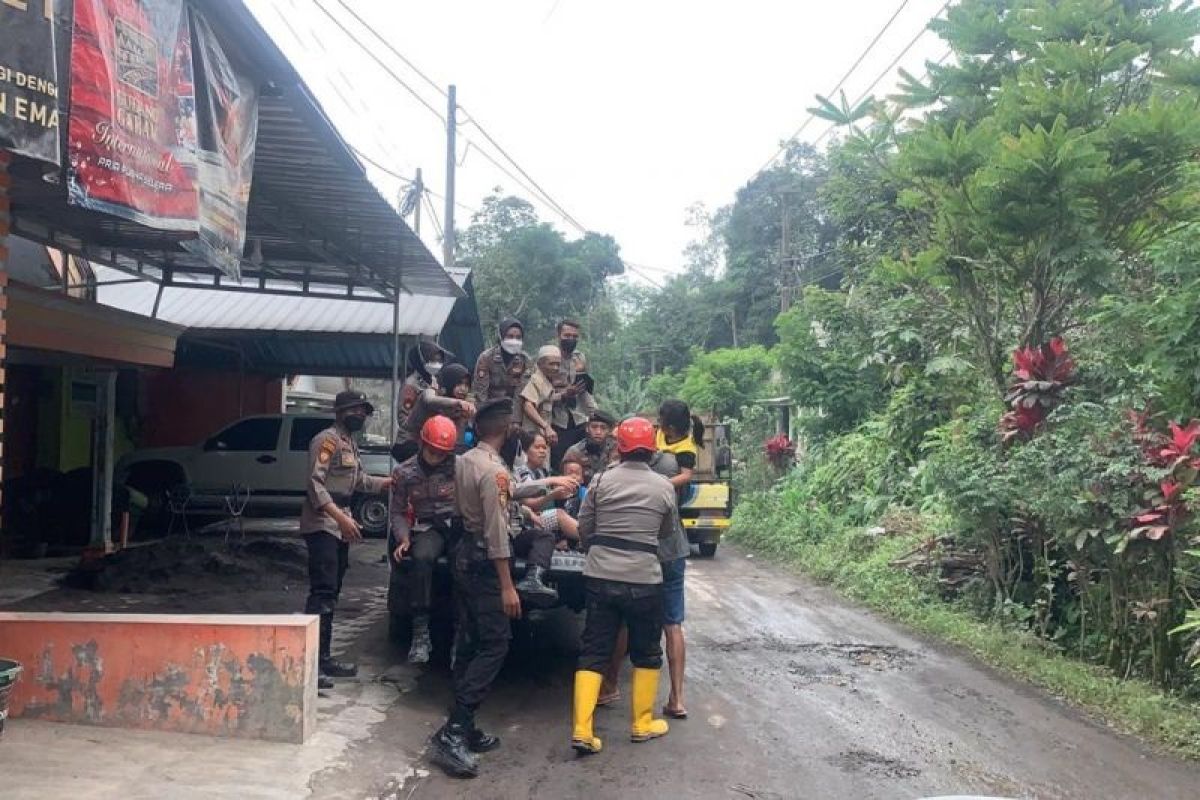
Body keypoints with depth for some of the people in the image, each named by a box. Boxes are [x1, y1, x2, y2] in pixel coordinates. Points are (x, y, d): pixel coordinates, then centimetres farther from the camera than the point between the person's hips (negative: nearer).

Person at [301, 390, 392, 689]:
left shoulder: (350, 444, 19)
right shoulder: (327, 440, -10)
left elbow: (361, 481, 24)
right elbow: (315, 484, -19)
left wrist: (393, 481, 15)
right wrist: (340, 516, -27)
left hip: (339, 527, 10)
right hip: (322, 526, -10)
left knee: (330, 595, 11)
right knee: (322, 593, -14)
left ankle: (323, 657, 17)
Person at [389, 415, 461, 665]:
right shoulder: (404, 473, 8)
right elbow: (398, 512, 12)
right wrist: (404, 539, -2)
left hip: (459, 523, -1)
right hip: (428, 527, 1)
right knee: (421, 558, -32)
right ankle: (420, 633, -25)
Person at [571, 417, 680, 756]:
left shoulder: (601, 480, -1)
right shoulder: (663, 487, -2)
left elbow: (583, 528, 4)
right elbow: (668, 532, 10)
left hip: (600, 576, 1)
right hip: (643, 580, -1)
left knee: (593, 652, 8)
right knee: (646, 653, 16)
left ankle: (582, 731, 2)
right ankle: (642, 724, 26)